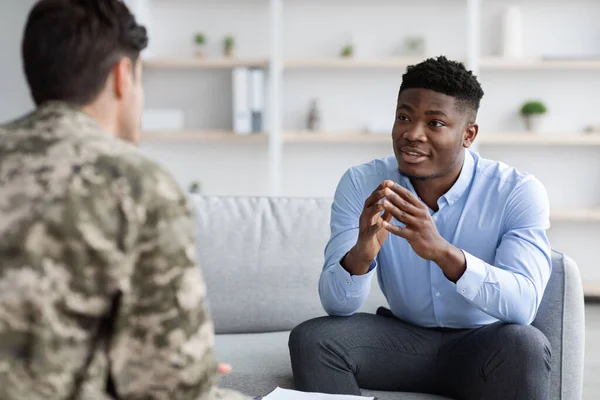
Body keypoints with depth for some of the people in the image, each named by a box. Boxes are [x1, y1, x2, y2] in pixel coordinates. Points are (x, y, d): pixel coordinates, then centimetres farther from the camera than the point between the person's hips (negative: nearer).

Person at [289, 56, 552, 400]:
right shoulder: (361, 185, -9)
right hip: (403, 338, 3)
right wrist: (361, 254, -39)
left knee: (524, 344, -35)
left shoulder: (518, 192, -17)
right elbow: (337, 305, -15)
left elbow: (524, 306, -30)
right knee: (310, 339, -22)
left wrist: (442, 251, -46)